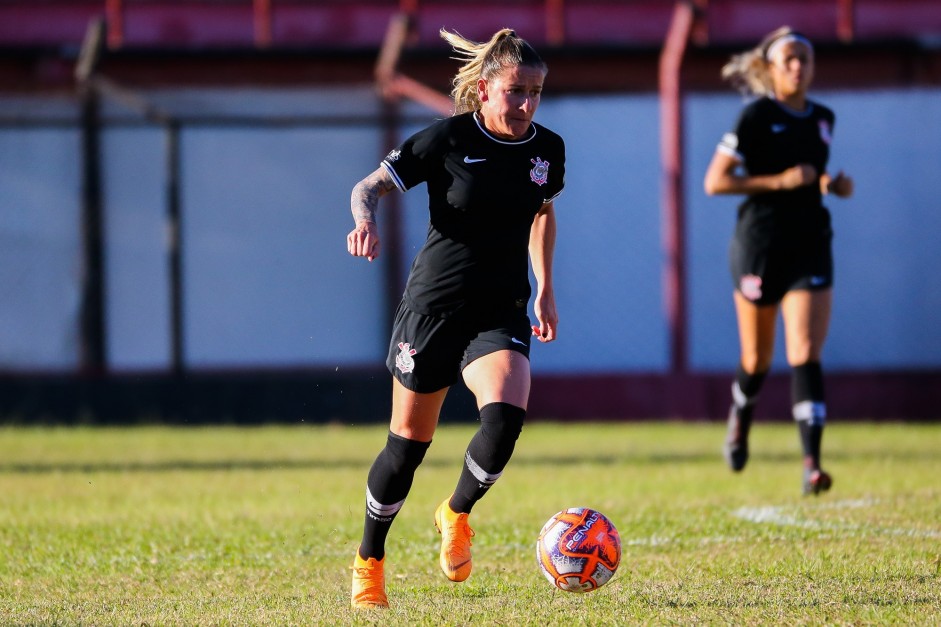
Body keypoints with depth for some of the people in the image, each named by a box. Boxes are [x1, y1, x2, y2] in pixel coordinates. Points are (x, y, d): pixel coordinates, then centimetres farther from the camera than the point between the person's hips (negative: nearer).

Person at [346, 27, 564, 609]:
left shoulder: (547, 149, 2)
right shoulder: (448, 139, -11)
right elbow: (371, 185, -5)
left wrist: (546, 291, 19)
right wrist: (367, 221, -27)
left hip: (501, 313, 3)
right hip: (434, 304, -3)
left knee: (506, 415, -24)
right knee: (409, 446, 4)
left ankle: (457, 514, 5)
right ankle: (369, 561, 25)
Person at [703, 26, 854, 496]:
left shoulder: (822, 119, 10)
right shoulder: (756, 116, -8)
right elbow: (715, 181, -11)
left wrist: (834, 184, 6)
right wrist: (779, 181, -18)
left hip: (811, 248, 3)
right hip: (761, 246, -3)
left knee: (806, 354, -11)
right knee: (758, 360, 10)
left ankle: (812, 465, -19)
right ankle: (740, 418, 43)